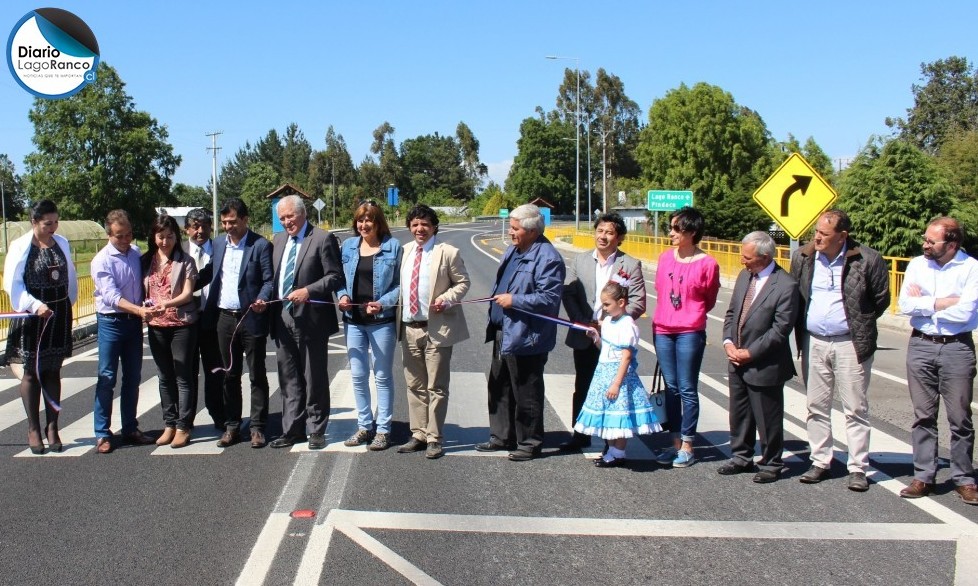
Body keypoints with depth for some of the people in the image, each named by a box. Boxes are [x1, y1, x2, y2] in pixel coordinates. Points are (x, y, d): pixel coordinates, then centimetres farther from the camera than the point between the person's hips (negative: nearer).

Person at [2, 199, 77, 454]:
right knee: (31, 372, 5)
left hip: (59, 315, 4)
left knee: (53, 371, 9)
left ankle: (52, 427, 15)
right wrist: (35, 306, -21)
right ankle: (33, 429, 13)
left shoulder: (62, 244, 4)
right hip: (31, 317, -4)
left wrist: (68, 302, 10)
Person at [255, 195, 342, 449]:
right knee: (289, 380, 12)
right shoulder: (278, 239, 13)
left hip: (310, 319, -6)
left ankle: (316, 430, 16)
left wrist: (308, 291, -22)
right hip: (283, 319, 6)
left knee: (314, 379, 5)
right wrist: (264, 299, 2)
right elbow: (274, 278, 18)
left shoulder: (323, 239, -7)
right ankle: (292, 430, 21)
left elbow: (335, 277, -11)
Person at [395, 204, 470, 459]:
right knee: (414, 385, 13)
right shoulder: (404, 251, 9)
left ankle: (434, 439, 11)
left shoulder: (448, 253, -7)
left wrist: (446, 299, -18)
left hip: (437, 328, -5)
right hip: (409, 328, 5)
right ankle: (418, 435, 24)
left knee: (436, 387, 2)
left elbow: (462, 282, -1)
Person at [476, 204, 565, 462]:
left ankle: (530, 443, 18)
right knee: (499, 388, 18)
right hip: (502, 334, 10)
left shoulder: (548, 258, -18)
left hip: (526, 338, -10)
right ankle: (502, 437, 31)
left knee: (526, 394, 3)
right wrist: (497, 299, 12)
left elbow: (549, 298, -24)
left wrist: (514, 301, -19)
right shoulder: (513, 250, 12)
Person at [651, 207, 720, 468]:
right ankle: (675, 443, 20)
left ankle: (687, 447, 10)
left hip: (690, 333, -5)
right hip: (662, 331, 5)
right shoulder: (665, 257, 4)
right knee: (671, 389, 11)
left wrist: (689, 314, 8)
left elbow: (709, 301, 4)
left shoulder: (707, 264, -9)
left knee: (688, 390, 2)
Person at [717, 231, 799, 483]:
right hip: (737, 362, 7)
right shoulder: (744, 276, 6)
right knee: (739, 414, 18)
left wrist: (750, 353, -17)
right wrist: (728, 342, -3)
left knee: (768, 419, 7)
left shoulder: (786, 286, -17)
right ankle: (741, 457, 33)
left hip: (765, 366, -7)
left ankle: (771, 465, 23)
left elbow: (780, 329, -19)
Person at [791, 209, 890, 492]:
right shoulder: (802, 258, 1)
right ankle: (820, 461, 21)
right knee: (816, 407, 10)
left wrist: (860, 325, 5)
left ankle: (858, 468, 11)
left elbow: (882, 298, 2)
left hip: (851, 344, -4)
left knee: (855, 409, 3)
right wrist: (800, 330, 10)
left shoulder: (867, 260, -10)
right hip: (813, 343, 4)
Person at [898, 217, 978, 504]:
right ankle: (923, 477, 15)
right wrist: (942, 303, -13)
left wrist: (923, 303, -8)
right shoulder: (917, 265, 4)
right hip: (920, 346, 3)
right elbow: (904, 305, -5)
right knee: (923, 416, 8)